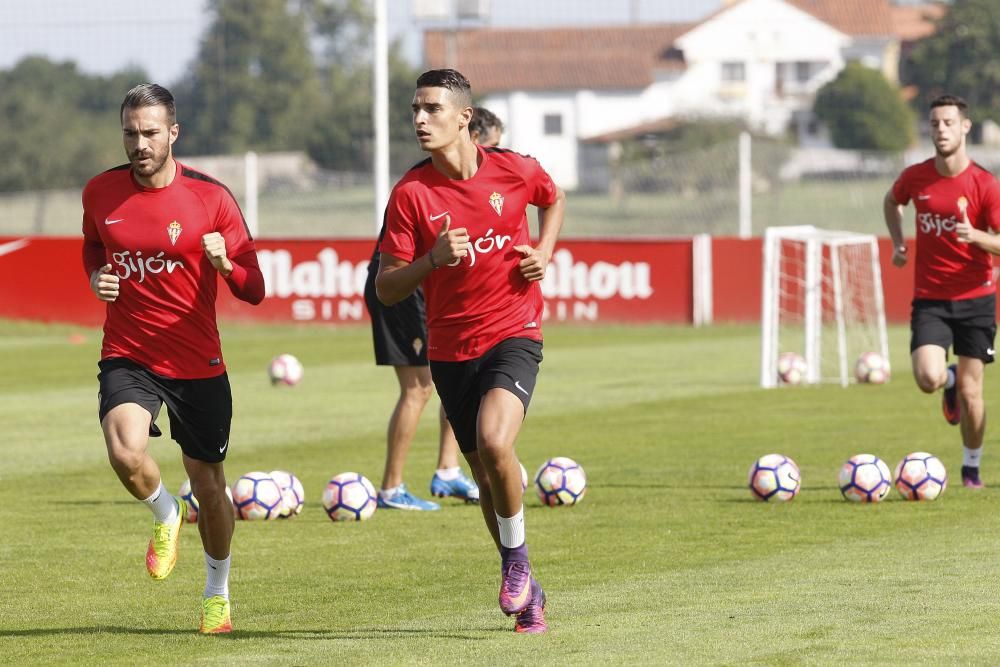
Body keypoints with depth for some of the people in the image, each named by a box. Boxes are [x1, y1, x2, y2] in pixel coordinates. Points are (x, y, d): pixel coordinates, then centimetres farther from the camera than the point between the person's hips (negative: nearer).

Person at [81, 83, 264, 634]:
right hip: (128, 356, 1)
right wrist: (97, 278, 0)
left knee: (207, 483, 8)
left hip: (198, 363, -1)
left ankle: (217, 593, 34)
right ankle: (164, 515, 8)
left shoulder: (211, 198, -9)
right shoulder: (100, 193, -1)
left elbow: (253, 291, -6)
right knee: (126, 453, -28)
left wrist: (225, 263, -28)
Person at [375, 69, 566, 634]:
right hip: (450, 348, 2)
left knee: (494, 444, -26)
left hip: (514, 333, -2)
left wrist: (544, 252, 3)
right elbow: (387, 288, -6)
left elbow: (555, 199, 20)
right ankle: (527, 591, 28)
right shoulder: (410, 194, -7)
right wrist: (433, 259, -23)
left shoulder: (515, 170, -5)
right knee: (488, 477, 9)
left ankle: (517, 560, -2)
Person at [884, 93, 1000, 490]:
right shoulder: (915, 177, 0)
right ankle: (950, 380, 19)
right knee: (928, 378, -20)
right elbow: (892, 202, 24)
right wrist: (897, 242, 10)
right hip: (929, 298, 1)